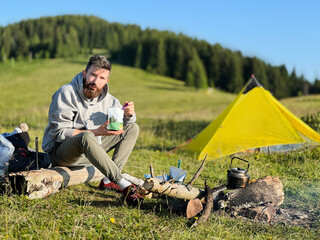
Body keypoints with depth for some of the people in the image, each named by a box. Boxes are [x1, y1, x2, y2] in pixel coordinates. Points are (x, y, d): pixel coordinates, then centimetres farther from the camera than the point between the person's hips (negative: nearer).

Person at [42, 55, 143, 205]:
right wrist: (96, 132, -28)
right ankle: (124, 185, -37)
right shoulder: (66, 93, -16)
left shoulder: (106, 98, 1)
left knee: (132, 128, 0)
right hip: (61, 152, -7)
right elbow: (59, 132, -21)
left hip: (89, 150, 7)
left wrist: (128, 115, -15)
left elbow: (124, 124, 11)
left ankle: (108, 181, -13)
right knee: (86, 137, -40)